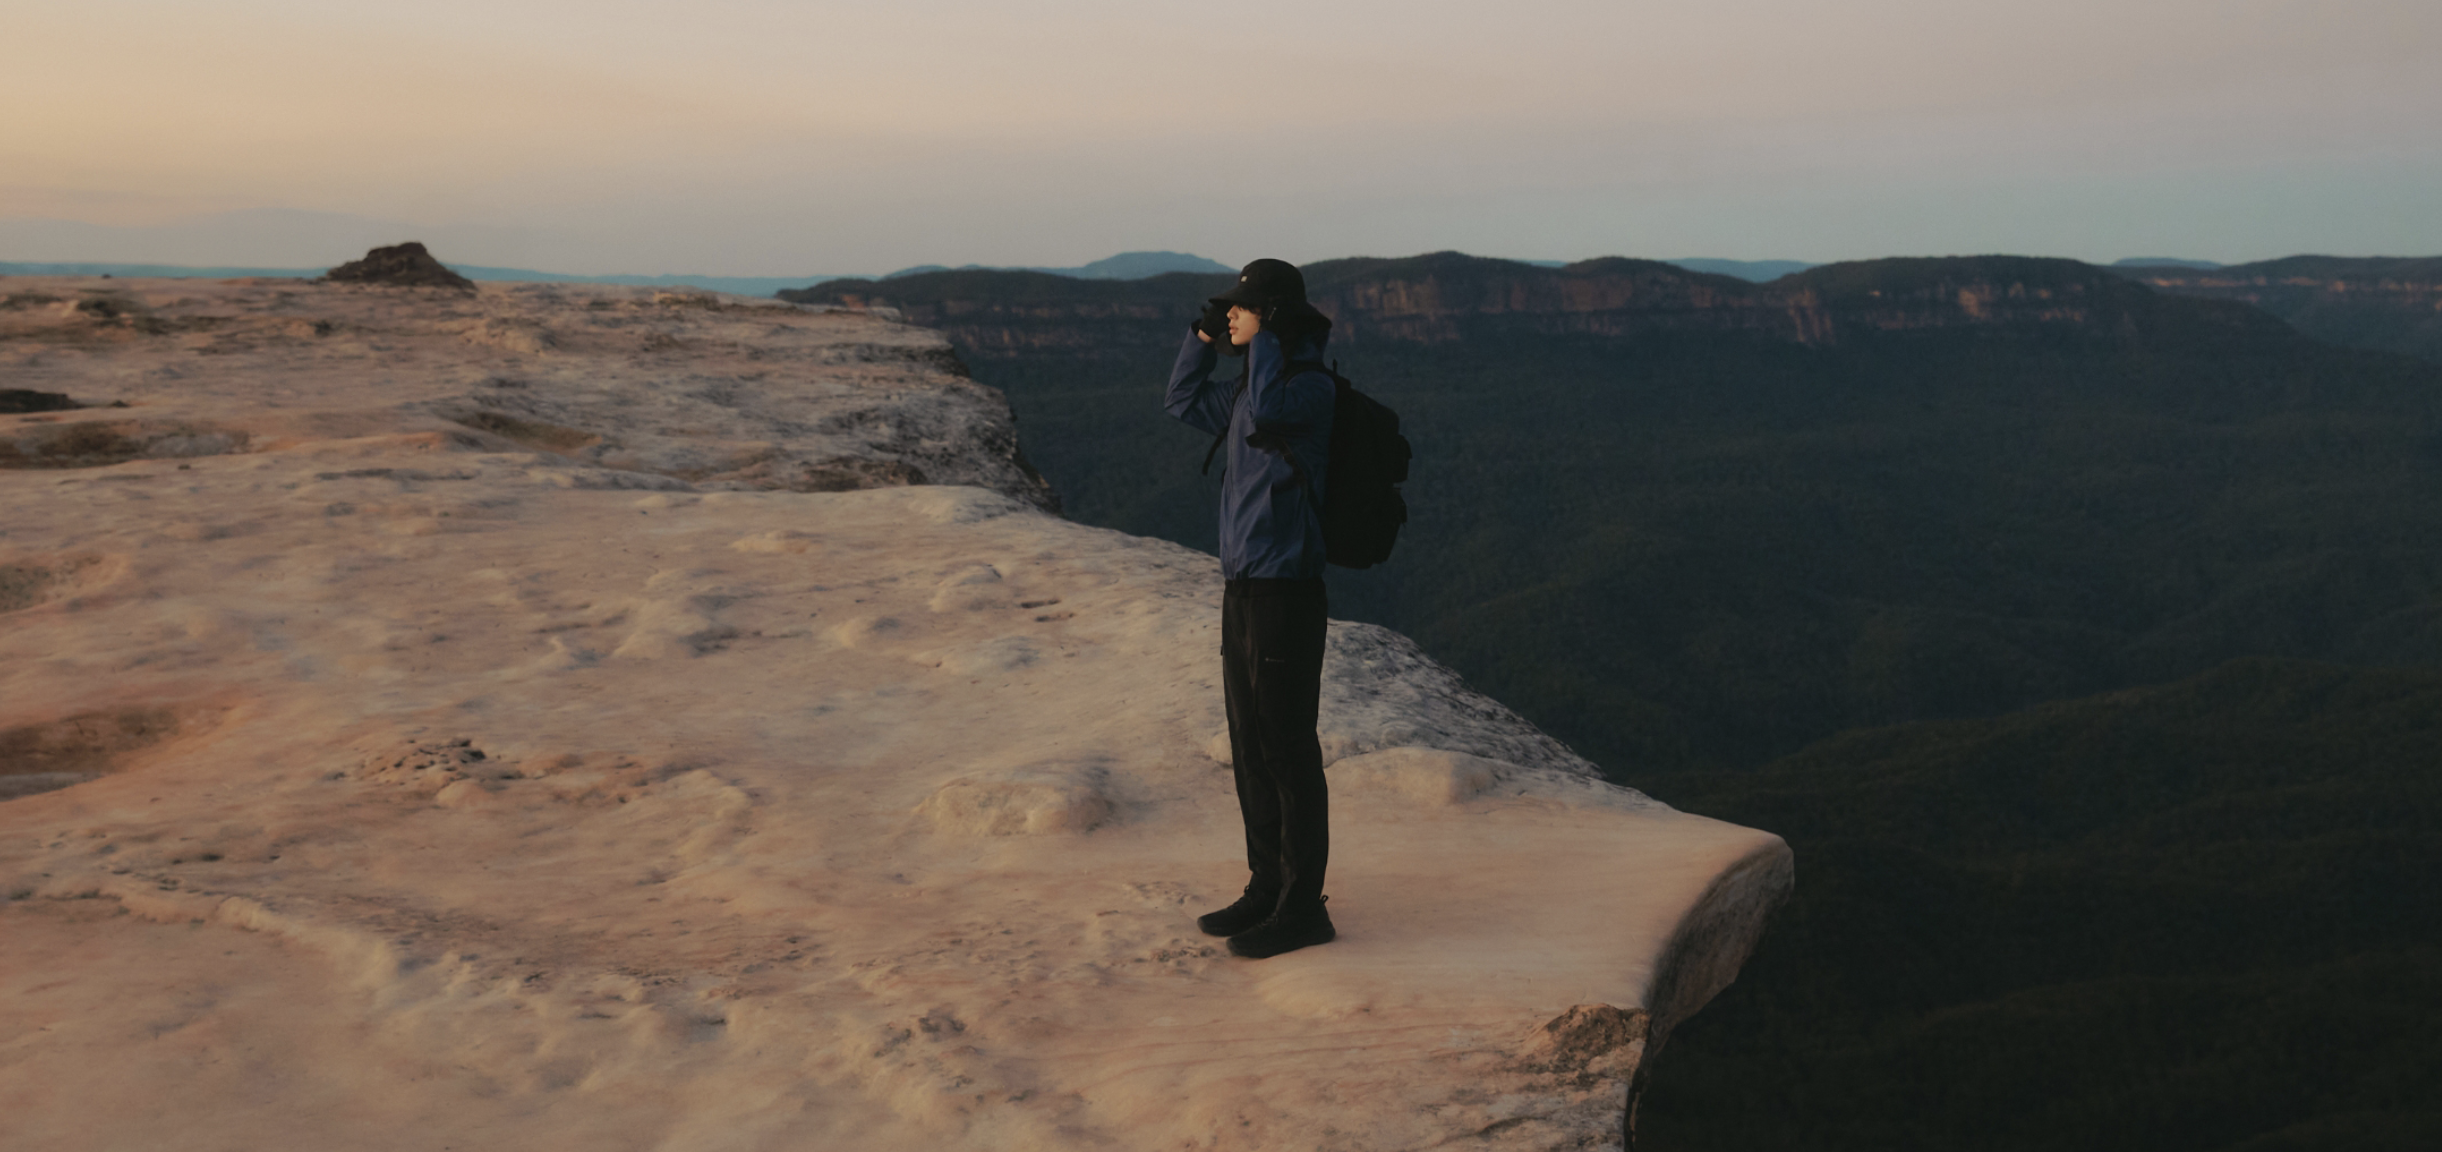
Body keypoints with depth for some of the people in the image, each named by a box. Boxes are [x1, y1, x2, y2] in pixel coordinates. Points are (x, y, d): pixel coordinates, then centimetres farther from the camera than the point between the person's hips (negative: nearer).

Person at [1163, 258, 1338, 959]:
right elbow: (1185, 403, 27)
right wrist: (1205, 335, 15)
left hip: (1285, 593, -9)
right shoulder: (1246, 383, 13)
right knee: (1250, 750, 15)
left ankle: (1302, 907, 7)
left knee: (1287, 752, -2)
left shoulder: (1310, 386, -13)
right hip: (1242, 589, 9)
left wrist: (1267, 336, -19)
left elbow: (1266, 409, -33)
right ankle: (1268, 887, 27)